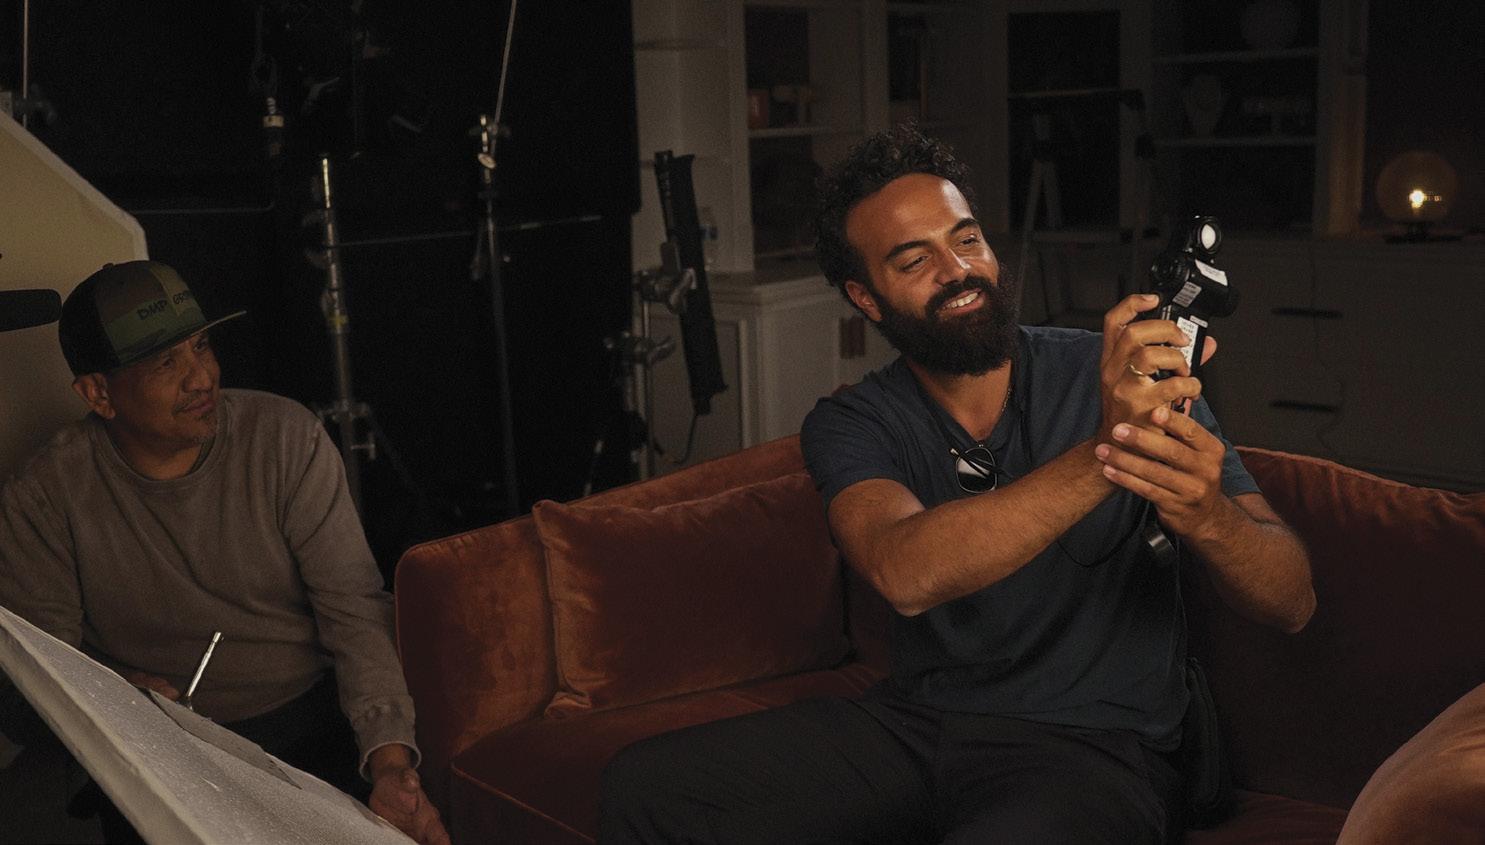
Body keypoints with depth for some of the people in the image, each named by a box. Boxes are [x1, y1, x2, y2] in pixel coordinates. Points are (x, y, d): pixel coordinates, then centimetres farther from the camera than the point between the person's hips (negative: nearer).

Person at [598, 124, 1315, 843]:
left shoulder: (1115, 376, -6)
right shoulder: (848, 426, -1)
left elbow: (1291, 605, -11)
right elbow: (906, 575, -26)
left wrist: (1207, 513, -34)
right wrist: (1100, 452, -38)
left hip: (1092, 745, -3)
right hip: (913, 722, 3)